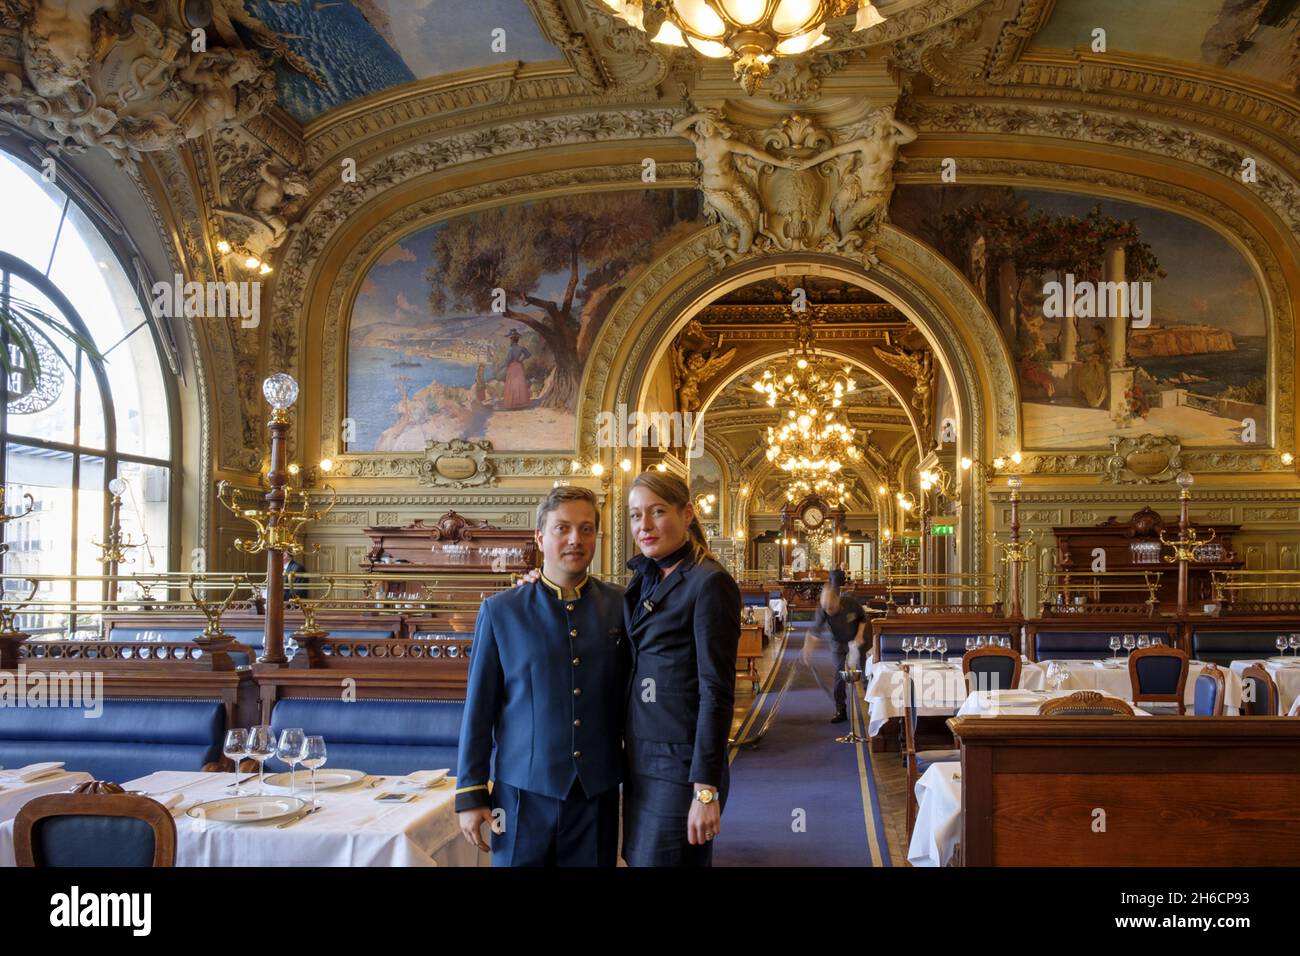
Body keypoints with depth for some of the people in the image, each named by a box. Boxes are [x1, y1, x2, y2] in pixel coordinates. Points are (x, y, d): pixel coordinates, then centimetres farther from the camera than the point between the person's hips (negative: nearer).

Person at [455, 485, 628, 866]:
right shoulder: (500, 611, -1)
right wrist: (470, 795, 1)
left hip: (598, 792, 1)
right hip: (524, 792, -1)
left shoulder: (620, 606, 2)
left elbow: (630, 694, 8)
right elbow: (478, 708, 1)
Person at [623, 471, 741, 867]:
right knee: (640, 858, 16)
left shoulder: (709, 583, -13)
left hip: (682, 766, -7)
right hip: (640, 761, 7)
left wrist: (706, 789, -19)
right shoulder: (645, 580, 10)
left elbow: (717, 692, -16)